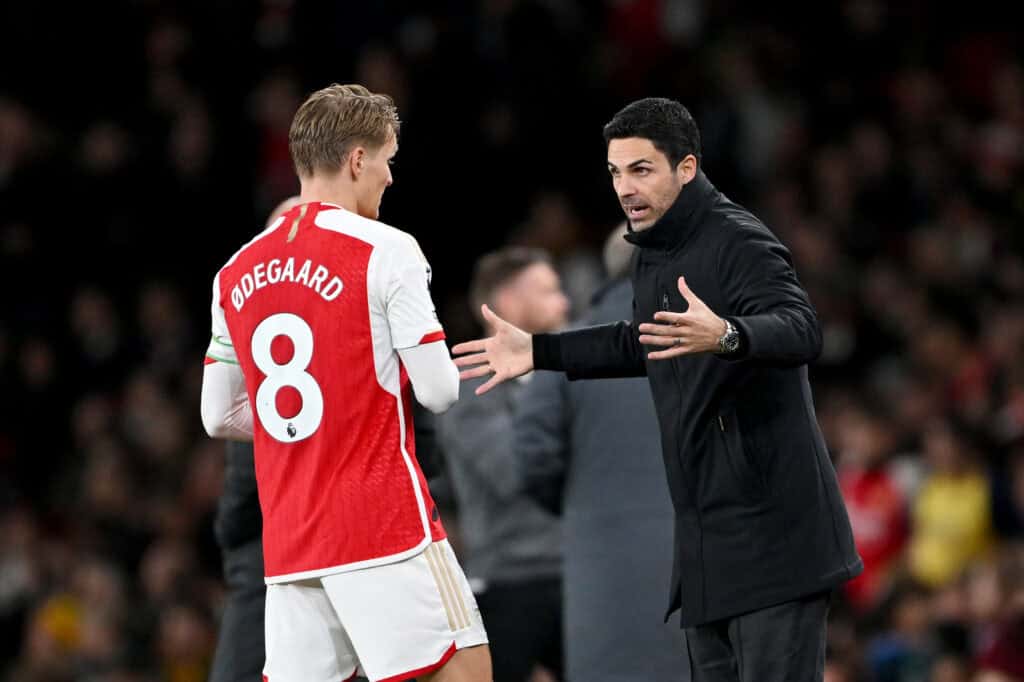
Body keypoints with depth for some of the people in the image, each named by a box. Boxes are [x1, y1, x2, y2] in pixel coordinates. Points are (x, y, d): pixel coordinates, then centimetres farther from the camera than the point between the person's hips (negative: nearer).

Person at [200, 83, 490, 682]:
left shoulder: (237, 272, 11)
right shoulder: (385, 251, -7)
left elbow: (220, 416, 16)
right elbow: (438, 392, -8)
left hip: (287, 541, 6)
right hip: (386, 526, -6)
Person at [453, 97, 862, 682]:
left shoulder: (739, 243, -15)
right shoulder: (656, 252, 14)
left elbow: (802, 331, -31)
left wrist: (725, 336, -50)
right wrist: (538, 352, 28)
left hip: (771, 528, -9)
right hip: (709, 537, 9)